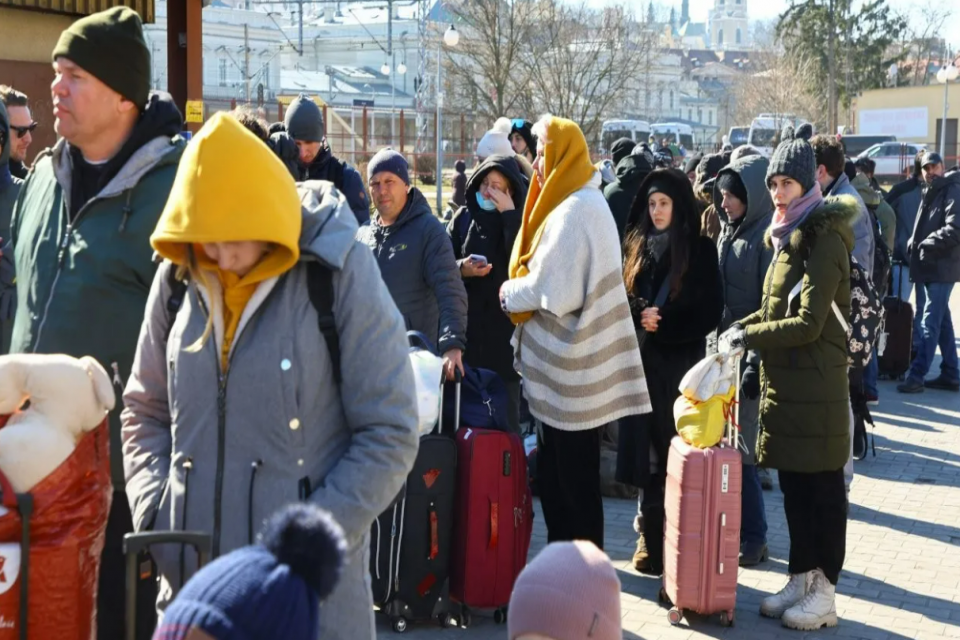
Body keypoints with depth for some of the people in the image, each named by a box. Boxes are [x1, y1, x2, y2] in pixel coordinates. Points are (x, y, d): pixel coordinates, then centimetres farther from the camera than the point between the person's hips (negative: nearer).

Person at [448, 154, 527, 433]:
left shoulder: (519, 221, 1)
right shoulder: (463, 218, 8)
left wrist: (509, 214, -16)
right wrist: (461, 269, -12)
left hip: (505, 327, -2)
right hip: (467, 326, 2)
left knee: (505, 413, 4)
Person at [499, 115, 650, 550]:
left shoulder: (574, 211, -18)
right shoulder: (585, 203, 14)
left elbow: (555, 290, -22)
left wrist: (510, 293, -6)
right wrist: (520, 287, 5)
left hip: (568, 367, -10)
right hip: (569, 365, 10)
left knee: (569, 473, -1)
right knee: (558, 470, 16)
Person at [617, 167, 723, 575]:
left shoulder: (700, 250, 0)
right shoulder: (637, 246, 12)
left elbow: (710, 313, -3)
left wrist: (663, 326, -10)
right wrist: (639, 314, -9)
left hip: (682, 365, -4)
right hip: (642, 362, 4)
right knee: (646, 450, 3)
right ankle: (650, 537, 11)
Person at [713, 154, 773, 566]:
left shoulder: (767, 236, -13)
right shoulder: (729, 231, 12)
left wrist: (756, 364, -20)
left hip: (750, 354, -8)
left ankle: (753, 537, 9)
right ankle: (736, 528, 22)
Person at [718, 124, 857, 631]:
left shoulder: (824, 240, -15)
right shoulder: (788, 236, 13)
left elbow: (808, 323, -20)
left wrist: (747, 338, -14)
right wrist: (743, 326, 3)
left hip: (815, 384, -8)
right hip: (784, 380, 8)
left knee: (823, 488, 1)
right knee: (793, 484, 13)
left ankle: (825, 592, 9)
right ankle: (801, 578, 23)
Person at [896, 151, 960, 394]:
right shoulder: (930, 193, 19)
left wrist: (926, 244, -15)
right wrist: (913, 243, 5)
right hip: (927, 267, 9)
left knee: (930, 324, -10)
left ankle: (916, 376, -12)